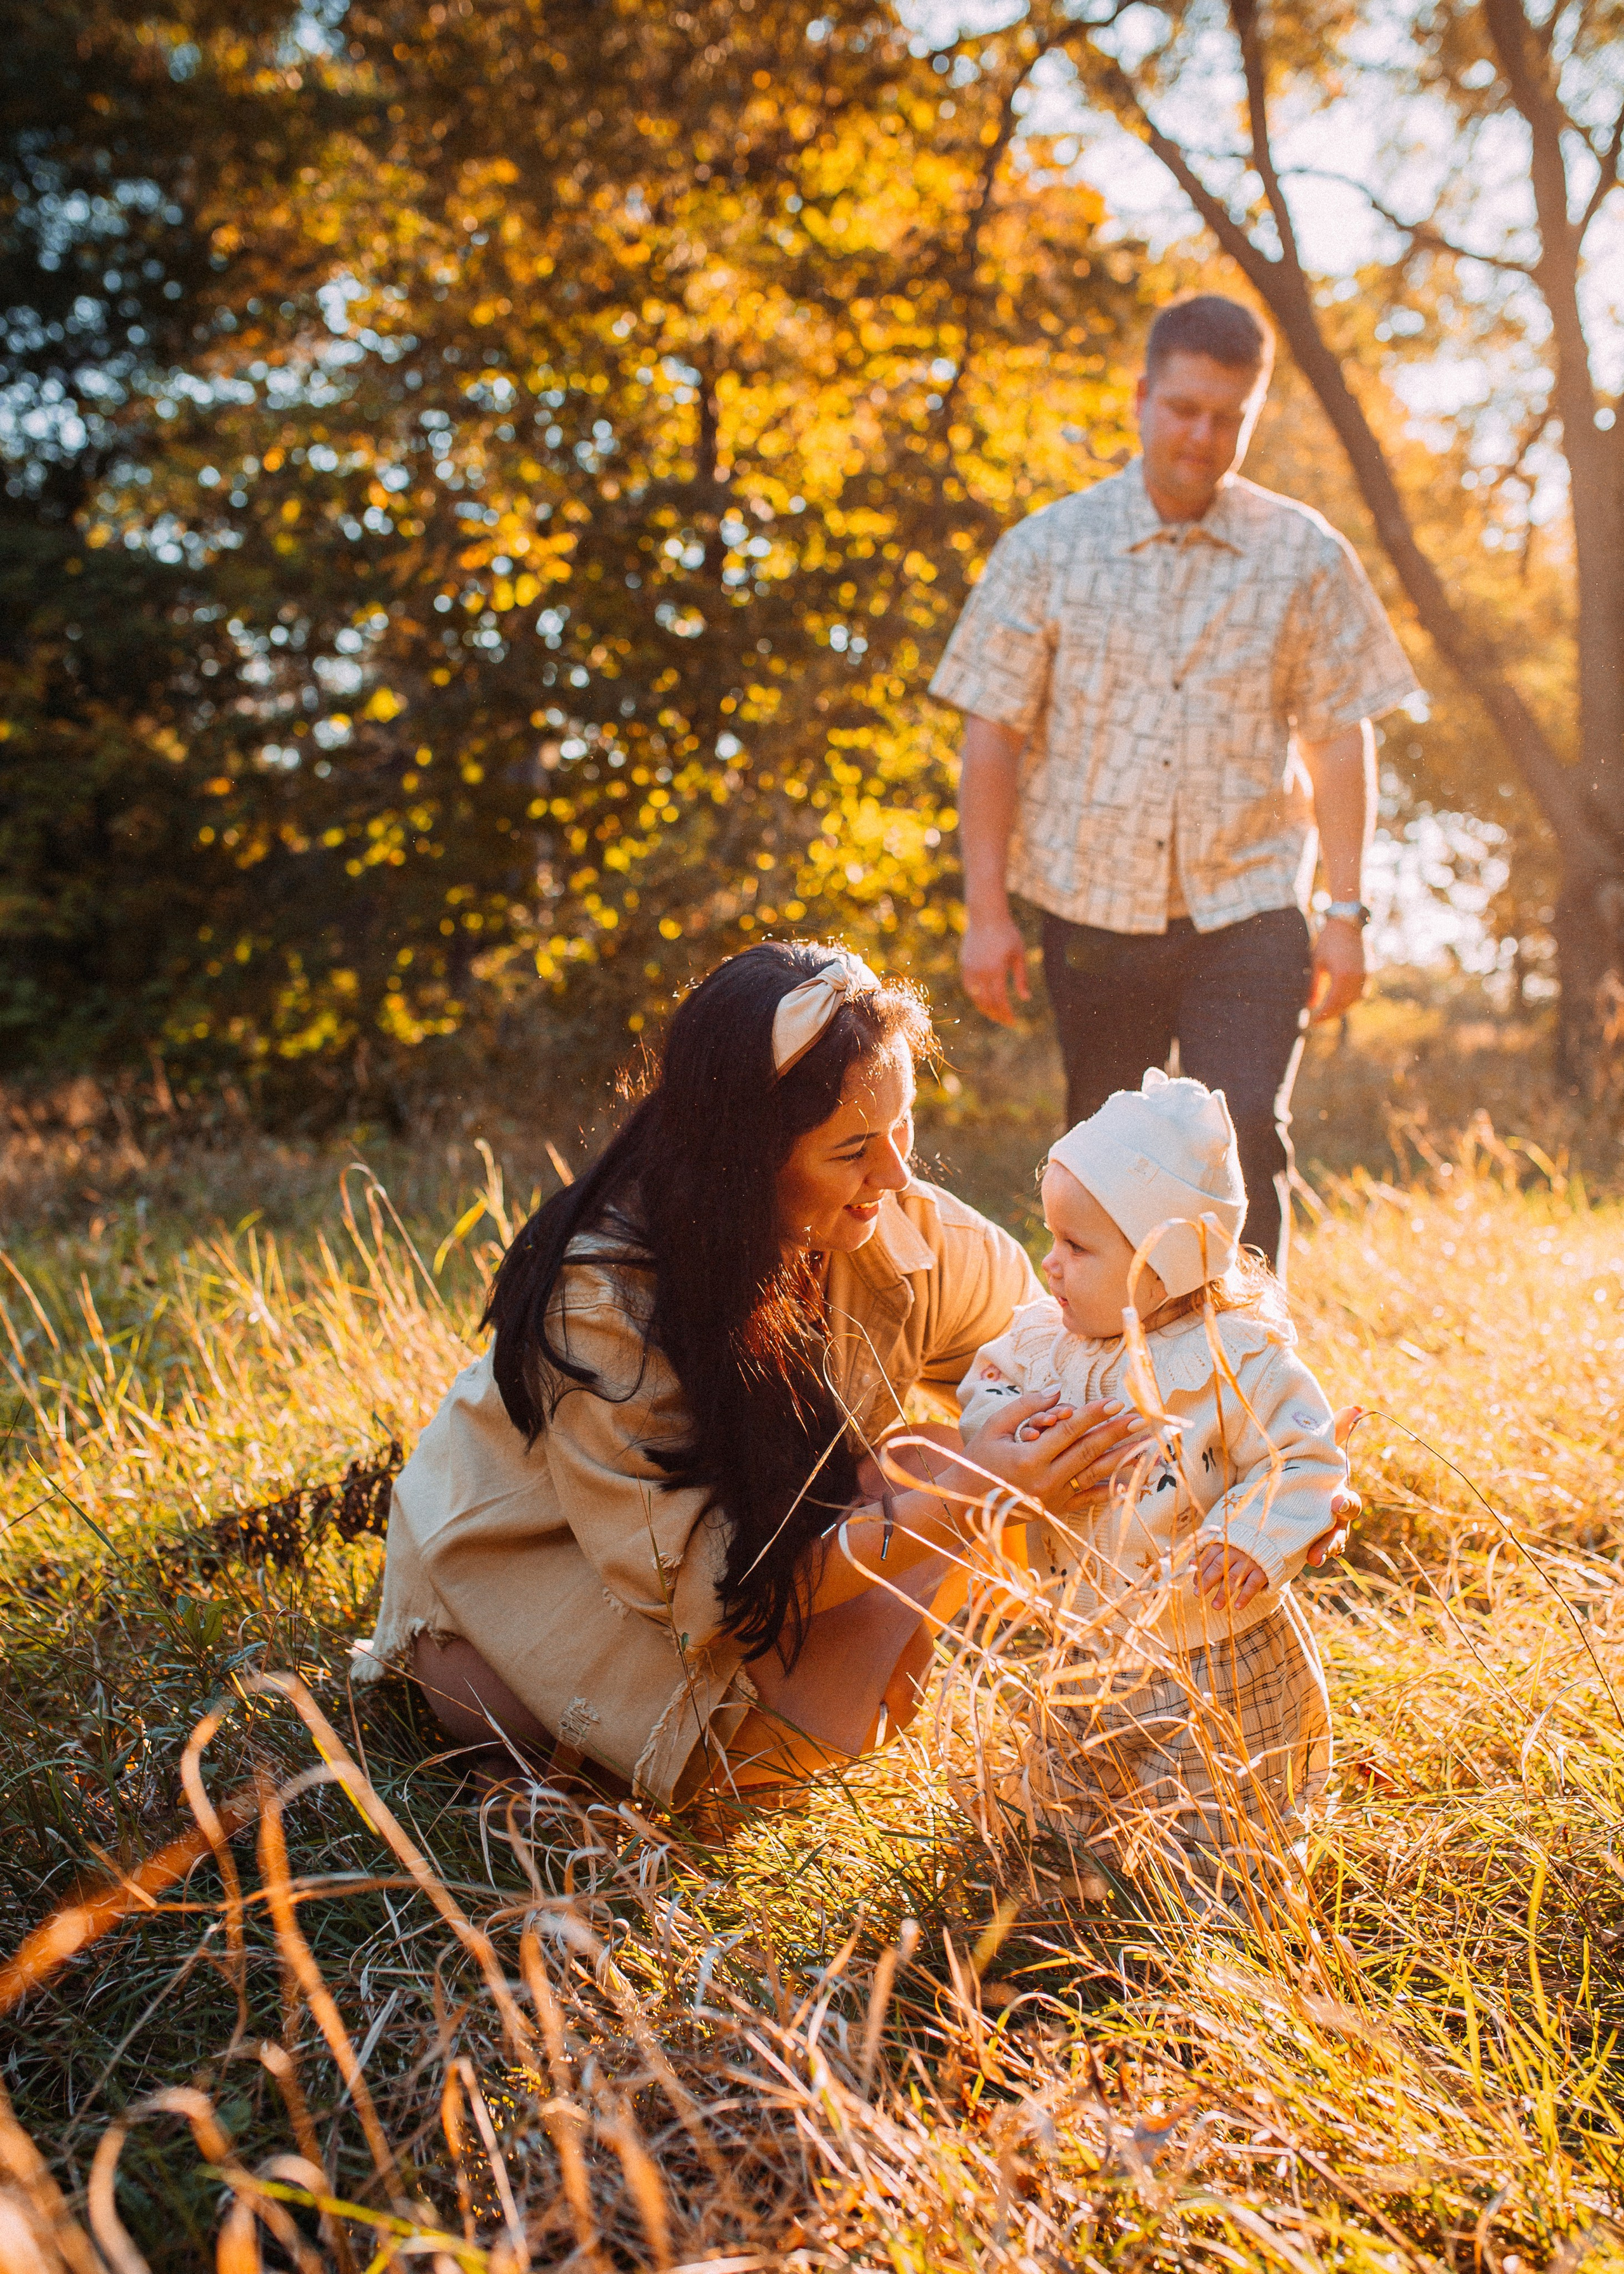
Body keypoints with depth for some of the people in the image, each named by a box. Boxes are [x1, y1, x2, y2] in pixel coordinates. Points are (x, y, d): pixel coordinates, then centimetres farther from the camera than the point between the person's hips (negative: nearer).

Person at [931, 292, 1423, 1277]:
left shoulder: (1306, 556, 2)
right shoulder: (1047, 549, 1)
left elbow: (1341, 739, 4)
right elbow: (994, 733, 1)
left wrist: (1346, 913, 0)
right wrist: (988, 909, -3)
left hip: (1246, 909, -1)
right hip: (1095, 907, 1)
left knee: (1245, 1141, -14)